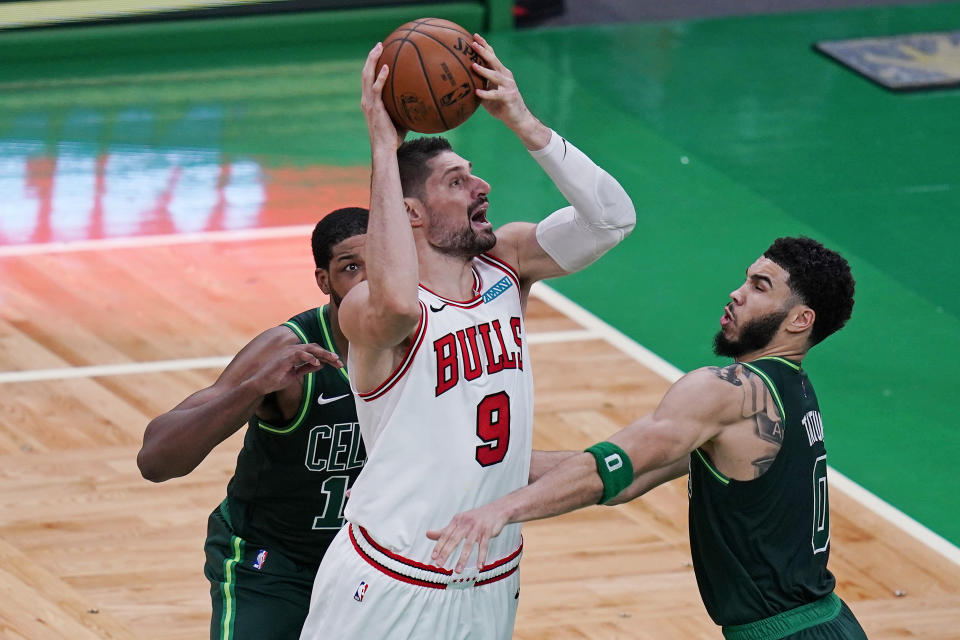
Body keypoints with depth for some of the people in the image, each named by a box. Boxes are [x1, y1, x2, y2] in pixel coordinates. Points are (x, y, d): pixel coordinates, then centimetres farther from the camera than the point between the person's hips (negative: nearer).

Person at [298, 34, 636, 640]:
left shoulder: (508, 262, 2)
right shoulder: (367, 309, -19)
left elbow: (611, 218, -10)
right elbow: (397, 301, -45)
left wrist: (522, 122, -19)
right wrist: (385, 149, -39)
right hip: (393, 586, -6)